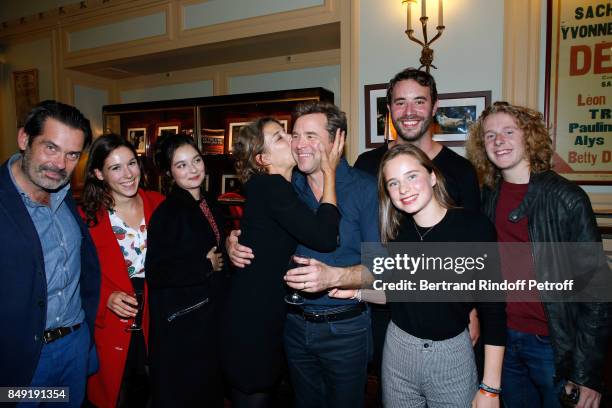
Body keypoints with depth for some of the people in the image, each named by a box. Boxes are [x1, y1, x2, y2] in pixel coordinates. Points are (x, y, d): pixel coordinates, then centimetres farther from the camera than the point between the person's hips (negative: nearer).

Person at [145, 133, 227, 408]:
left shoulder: (208, 203, 5)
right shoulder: (166, 213, -18)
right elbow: (155, 274, -24)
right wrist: (207, 265, -16)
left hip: (212, 314, 7)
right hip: (181, 321, -7)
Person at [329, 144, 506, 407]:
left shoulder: (475, 226, -14)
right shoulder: (396, 230, -3)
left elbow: (493, 312, -11)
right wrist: (356, 292, -8)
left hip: (453, 355, -3)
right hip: (397, 353, 3)